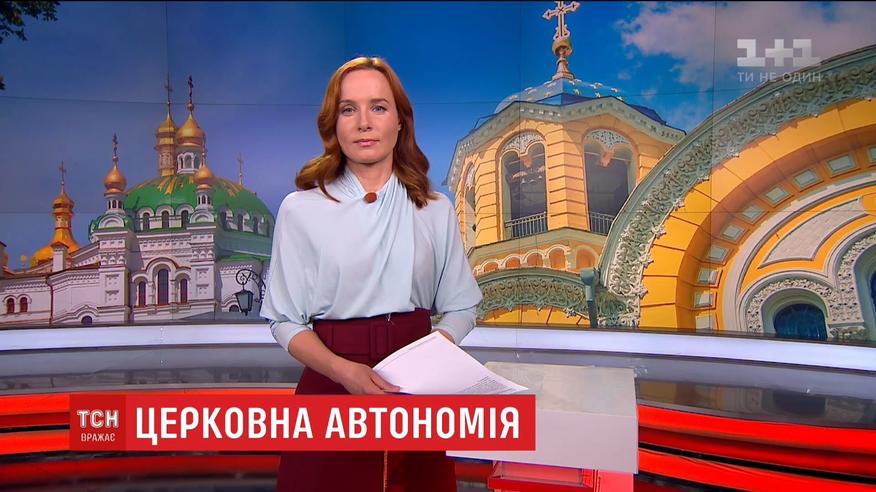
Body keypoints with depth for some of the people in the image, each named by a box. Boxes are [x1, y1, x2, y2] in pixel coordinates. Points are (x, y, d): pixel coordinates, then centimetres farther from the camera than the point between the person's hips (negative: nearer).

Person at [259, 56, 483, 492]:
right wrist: (344, 370, -20)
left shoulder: (436, 210, 3)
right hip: (330, 388, -2)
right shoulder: (301, 209, -3)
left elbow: (460, 308, 6)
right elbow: (285, 321, -2)